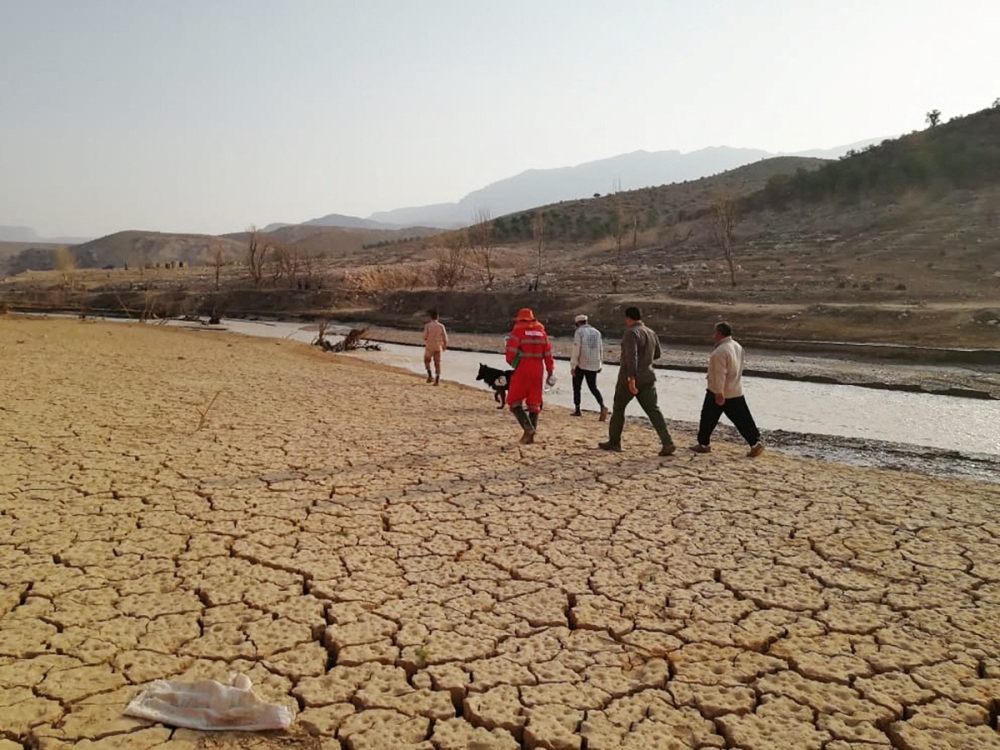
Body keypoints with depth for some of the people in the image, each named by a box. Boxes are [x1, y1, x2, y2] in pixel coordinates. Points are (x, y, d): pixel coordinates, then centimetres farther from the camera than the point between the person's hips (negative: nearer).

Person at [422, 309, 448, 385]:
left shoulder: (428, 325, -8)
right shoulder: (441, 326, -1)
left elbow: (425, 337, -10)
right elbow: (445, 338, 0)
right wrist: (445, 346, 16)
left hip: (429, 346, -2)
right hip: (438, 347, 2)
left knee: (427, 360, 18)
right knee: (437, 363, 5)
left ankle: (430, 375, 3)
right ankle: (437, 380, 1)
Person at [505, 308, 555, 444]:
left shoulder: (518, 331, -5)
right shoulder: (541, 332, 10)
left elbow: (510, 354, -12)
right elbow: (548, 354, 8)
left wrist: (512, 362, 10)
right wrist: (551, 372, 13)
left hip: (522, 370, -5)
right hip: (538, 370, 5)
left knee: (514, 401, 2)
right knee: (534, 403, 12)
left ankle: (527, 427, -17)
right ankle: (531, 434, 12)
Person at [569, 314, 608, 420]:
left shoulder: (579, 332, -7)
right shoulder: (596, 332, 11)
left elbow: (576, 350, -13)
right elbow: (601, 349, 13)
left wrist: (572, 366, -10)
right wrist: (600, 364, 21)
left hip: (581, 364, -5)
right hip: (594, 365, 5)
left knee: (577, 387, 11)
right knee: (593, 387, 11)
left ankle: (577, 410, 14)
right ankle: (602, 406, -13)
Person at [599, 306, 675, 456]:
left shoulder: (631, 333, -14)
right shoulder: (651, 333, 12)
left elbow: (631, 356, -25)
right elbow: (657, 354, 24)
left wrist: (631, 378, -29)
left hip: (629, 379, -6)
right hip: (648, 378, 7)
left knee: (618, 409, 10)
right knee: (653, 410, 3)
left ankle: (613, 442, 18)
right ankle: (668, 443, -8)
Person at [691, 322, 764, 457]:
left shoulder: (720, 351, -21)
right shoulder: (738, 347, 8)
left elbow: (720, 374, -25)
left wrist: (719, 393, -25)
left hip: (718, 393, -8)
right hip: (736, 392, 8)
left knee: (708, 419, 8)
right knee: (742, 419, 8)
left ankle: (704, 444, 18)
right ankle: (756, 443, 3)